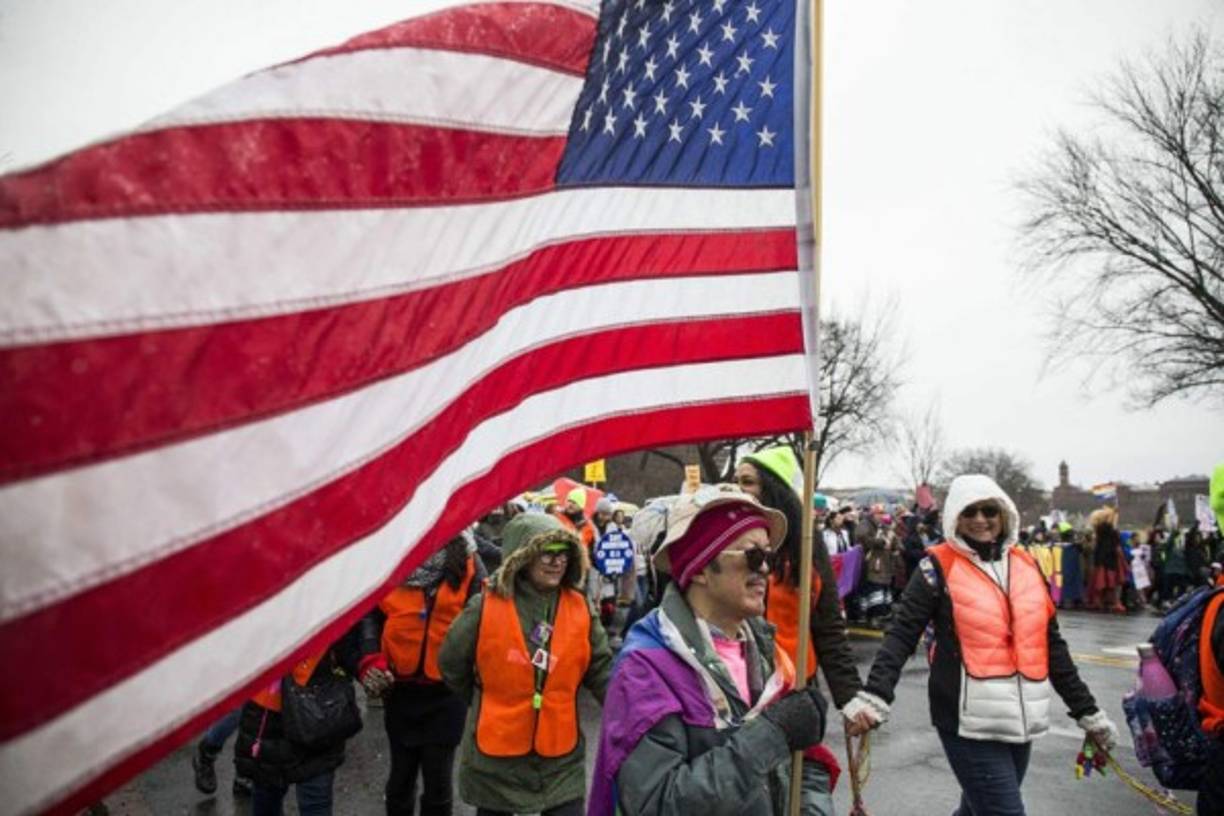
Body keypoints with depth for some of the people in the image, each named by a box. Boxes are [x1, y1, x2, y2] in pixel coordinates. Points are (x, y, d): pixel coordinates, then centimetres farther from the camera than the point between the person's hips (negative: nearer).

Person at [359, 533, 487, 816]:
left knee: (438, 778, 6)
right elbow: (371, 614, 1)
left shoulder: (467, 563, -5)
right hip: (399, 686, 2)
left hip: (446, 687, -1)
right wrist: (371, 661, -13)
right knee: (401, 772, 18)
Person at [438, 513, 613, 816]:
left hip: (561, 757, 1)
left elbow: (602, 671, 1)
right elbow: (451, 665, 1)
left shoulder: (581, 609, -5)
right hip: (496, 754, -1)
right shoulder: (485, 607, -12)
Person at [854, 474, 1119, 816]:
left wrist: (1087, 711, 15)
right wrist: (876, 695, -24)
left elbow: (1052, 645, 16)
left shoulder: (1026, 565, 10)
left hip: (1020, 717, 5)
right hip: (970, 720, -5)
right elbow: (902, 634, -11)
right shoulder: (940, 565, -5)